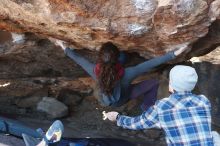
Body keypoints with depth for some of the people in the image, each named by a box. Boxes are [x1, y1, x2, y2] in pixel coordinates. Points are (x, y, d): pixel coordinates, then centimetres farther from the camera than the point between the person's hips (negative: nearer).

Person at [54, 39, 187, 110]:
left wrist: (64, 47, -1)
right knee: (154, 83, 3)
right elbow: (152, 63, -41)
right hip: (121, 100, -3)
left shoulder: (95, 71, -36)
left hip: (103, 100, 4)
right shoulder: (126, 74, -44)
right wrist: (175, 53, -36)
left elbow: (78, 58, -18)